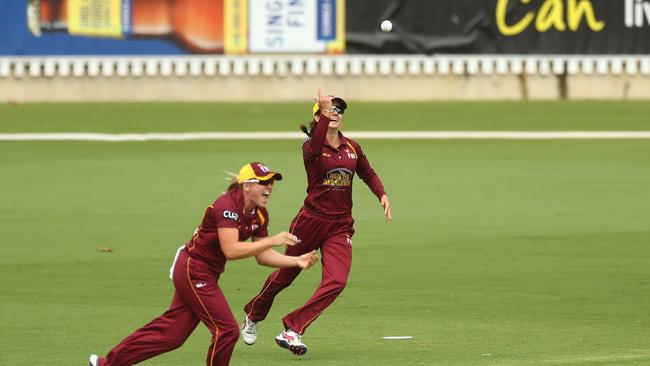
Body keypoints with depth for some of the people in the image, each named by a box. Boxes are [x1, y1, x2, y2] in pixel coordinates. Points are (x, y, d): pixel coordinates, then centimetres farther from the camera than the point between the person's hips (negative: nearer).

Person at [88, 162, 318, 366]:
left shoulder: (260, 214, 4)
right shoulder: (228, 205, -23)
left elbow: (262, 256, 10)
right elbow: (231, 250, -32)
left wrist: (297, 261, -3)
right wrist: (273, 241, -30)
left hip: (206, 275, 9)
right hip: (193, 271, -9)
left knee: (170, 332, 10)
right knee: (226, 330, -9)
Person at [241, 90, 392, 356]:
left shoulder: (352, 148, 6)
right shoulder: (311, 146, -10)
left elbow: (368, 174, 23)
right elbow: (315, 148, -36)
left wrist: (382, 195, 6)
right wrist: (324, 113, -47)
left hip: (340, 227, 4)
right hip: (311, 221, -3)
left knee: (336, 281, -17)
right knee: (285, 276, 12)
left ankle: (293, 330, -12)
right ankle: (253, 316, 39)